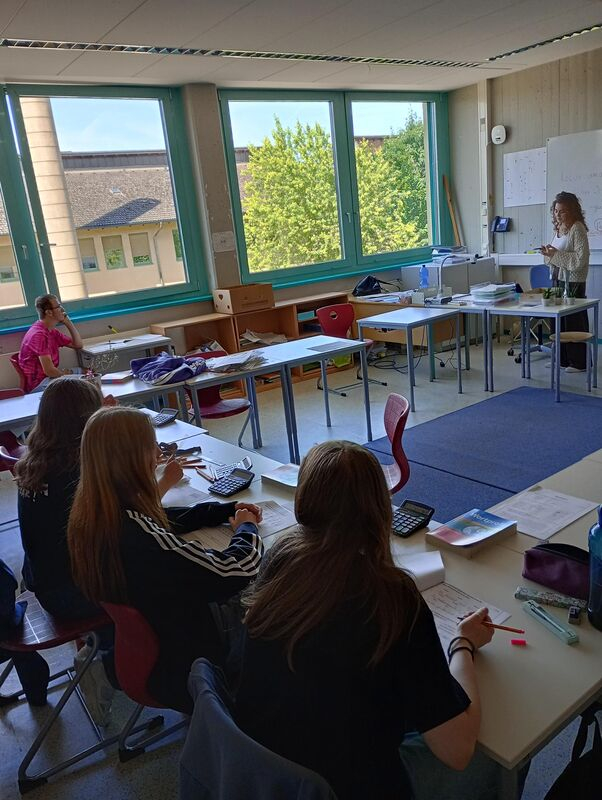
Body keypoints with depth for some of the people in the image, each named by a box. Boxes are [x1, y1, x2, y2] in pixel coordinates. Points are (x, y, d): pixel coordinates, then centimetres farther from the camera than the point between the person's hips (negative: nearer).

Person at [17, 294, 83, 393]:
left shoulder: (51, 331, 8)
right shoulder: (39, 334, -22)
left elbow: (78, 345, 15)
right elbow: (49, 370, -26)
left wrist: (68, 323, 6)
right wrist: (64, 374, -6)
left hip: (49, 377, 10)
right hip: (37, 385, -10)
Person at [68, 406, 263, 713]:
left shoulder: (89, 515, -11)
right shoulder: (137, 536, -38)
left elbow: (165, 521, 6)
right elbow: (239, 569, -34)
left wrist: (226, 510, 2)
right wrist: (246, 528, -13)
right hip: (176, 671, -7)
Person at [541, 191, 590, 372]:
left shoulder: (577, 228, -12)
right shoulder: (558, 228, 12)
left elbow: (580, 259, -19)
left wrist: (556, 254, -20)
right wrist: (549, 253, 1)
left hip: (573, 282, -8)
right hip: (558, 279, 8)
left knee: (574, 322, -2)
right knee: (558, 320, 10)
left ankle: (579, 362, 7)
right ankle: (562, 358, 21)